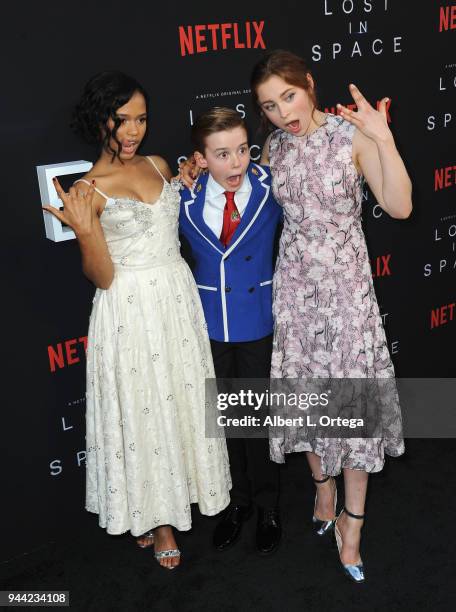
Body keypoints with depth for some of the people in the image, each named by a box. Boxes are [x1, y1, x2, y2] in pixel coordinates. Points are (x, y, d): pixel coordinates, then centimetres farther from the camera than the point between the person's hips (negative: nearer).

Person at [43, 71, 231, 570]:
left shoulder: (158, 166, 5)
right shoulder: (87, 191, -11)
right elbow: (102, 277, -13)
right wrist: (85, 231, -29)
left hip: (179, 296, 6)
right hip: (132, 310, -5)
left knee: (184, 401, 15)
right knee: (143, 410, 7)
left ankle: (179, 493, 39)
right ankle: (156, 518, 28)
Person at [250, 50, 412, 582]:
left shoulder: (352, 135, -11)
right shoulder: (274, 146, 2)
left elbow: (399, 207, -20)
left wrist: (384, 139, -30)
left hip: (345, 280, -4)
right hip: (294, 282, 4)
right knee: (306, 388, 12)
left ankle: (351, 520, 15)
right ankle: (323, 485, 36)